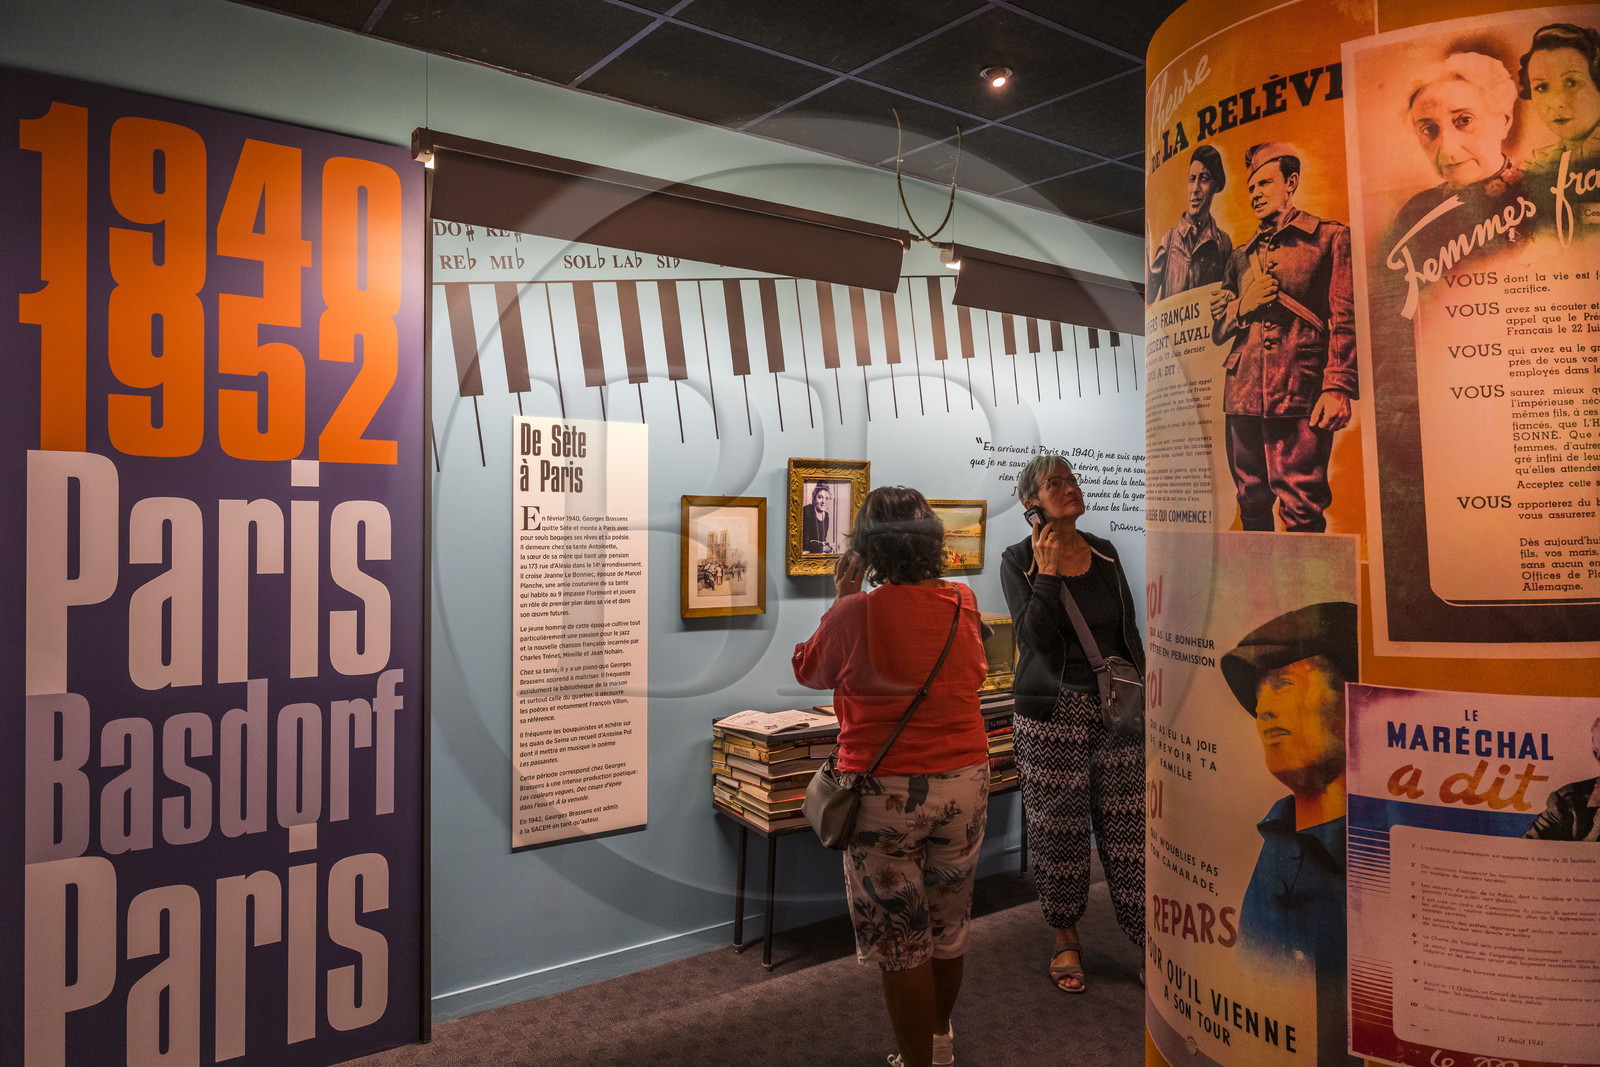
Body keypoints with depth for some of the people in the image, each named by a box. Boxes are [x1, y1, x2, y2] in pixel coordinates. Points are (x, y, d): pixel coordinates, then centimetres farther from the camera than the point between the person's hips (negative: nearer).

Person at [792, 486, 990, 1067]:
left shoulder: (855, 612, -16)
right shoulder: (964, 604, -2)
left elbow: (809, 670, 3)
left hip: (886, 792, -5)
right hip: (964, 782, 6)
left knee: (899, 938, 8)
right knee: (949, 921, 23)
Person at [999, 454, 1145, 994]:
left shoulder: (1105, 553, 8)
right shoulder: (1018, 560, -4)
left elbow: (1129, 630, 14)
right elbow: (1035, 636, -15)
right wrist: (1047, 571, -18)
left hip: (1116, 705, 3)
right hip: (1052, 711, -3)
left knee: (1128, 823, 3)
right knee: (1059, 827, 5)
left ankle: (1147, 936, 15)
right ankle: (1066, 938, 23)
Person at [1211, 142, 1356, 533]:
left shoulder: (1330, 237, 9)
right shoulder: (1241, 256, 24)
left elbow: (1345, 319, -1)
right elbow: (1217, 331, 25)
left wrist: (1337, 387, -13)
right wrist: (1243, 305, 3)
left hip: (1299, 396, -5)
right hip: (1242, 395, 5)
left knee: (1301, 508, -11)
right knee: (1252, 506, 8)